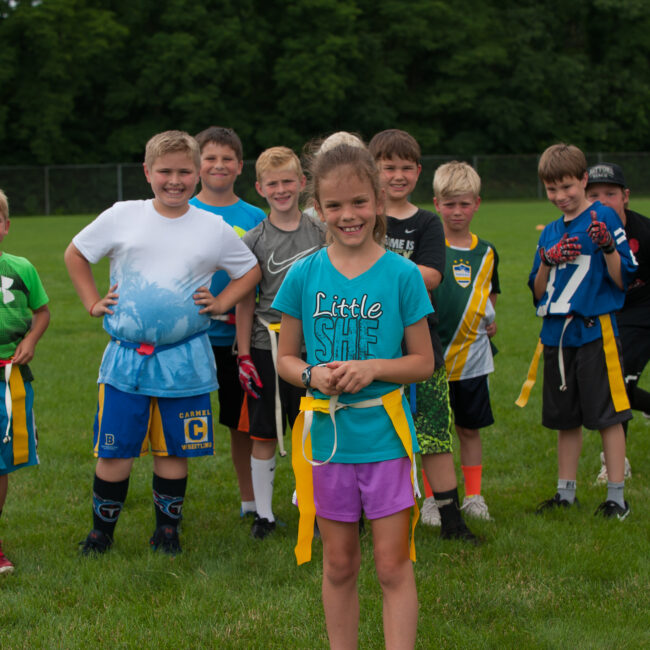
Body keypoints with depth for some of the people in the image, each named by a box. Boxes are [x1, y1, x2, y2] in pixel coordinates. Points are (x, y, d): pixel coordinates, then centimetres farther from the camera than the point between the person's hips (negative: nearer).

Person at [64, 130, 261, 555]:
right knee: (114, 450, 0)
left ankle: (168, 530, 22)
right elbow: (76, 254, 16)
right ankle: (102, 530, 17)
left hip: (185, 359, 0)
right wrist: (93, 303, 9)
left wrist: (220, 304, 5)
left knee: (174, 450, 7)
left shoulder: (213, 228, 4)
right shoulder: (122, 217, 2)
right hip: (126, 357, 0)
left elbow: (251, 271, 18)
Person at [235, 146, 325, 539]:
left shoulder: (320, 233, 3)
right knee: (264, 436, 4)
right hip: (266, 348, -1)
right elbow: (245, 302, 1)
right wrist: (244, 357, -4)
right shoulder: (254, 241, -1)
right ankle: (264, 513, 15)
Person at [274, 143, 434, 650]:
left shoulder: (402, 275, -5)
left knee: (393, 566, 1)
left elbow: (424, 361, 0)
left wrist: (372, 368, -17)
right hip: (327, 434, 2)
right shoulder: (304, 276, 0)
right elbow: (286, 357, 8)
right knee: (339, 565, 13)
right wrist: (312, 375, -13)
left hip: (384, 436, -2)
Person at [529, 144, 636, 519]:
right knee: (565, 418, 13)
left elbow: (623, 280, -8)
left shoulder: (604, 218, -4)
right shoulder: (551, 232, 15)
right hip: (557, 333, 6)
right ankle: (566, 493, 22)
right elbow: (538, 294, 14)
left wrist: (607, 246, -23)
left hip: (595, 329, -6)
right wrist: (547, 261, -3)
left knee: (608, 415, -4)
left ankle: (617, 496, 2)